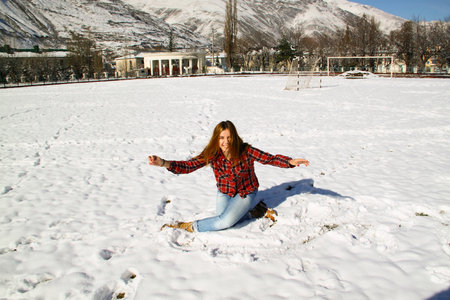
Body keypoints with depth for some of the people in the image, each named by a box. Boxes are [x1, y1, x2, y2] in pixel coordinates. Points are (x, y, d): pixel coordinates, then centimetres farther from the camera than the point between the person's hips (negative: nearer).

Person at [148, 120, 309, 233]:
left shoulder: (246, 151, -23)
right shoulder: (211, 154, -18)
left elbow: (270, 158, -23)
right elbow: (188, 166, -23)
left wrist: (291, 162, -41)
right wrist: (163, 163, -39)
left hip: (246, 192, -4)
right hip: (224, 193, 4)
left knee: (226, 221, -24)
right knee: (224, 219, -16)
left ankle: (190, 226, 0)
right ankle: (252, 208, 9)